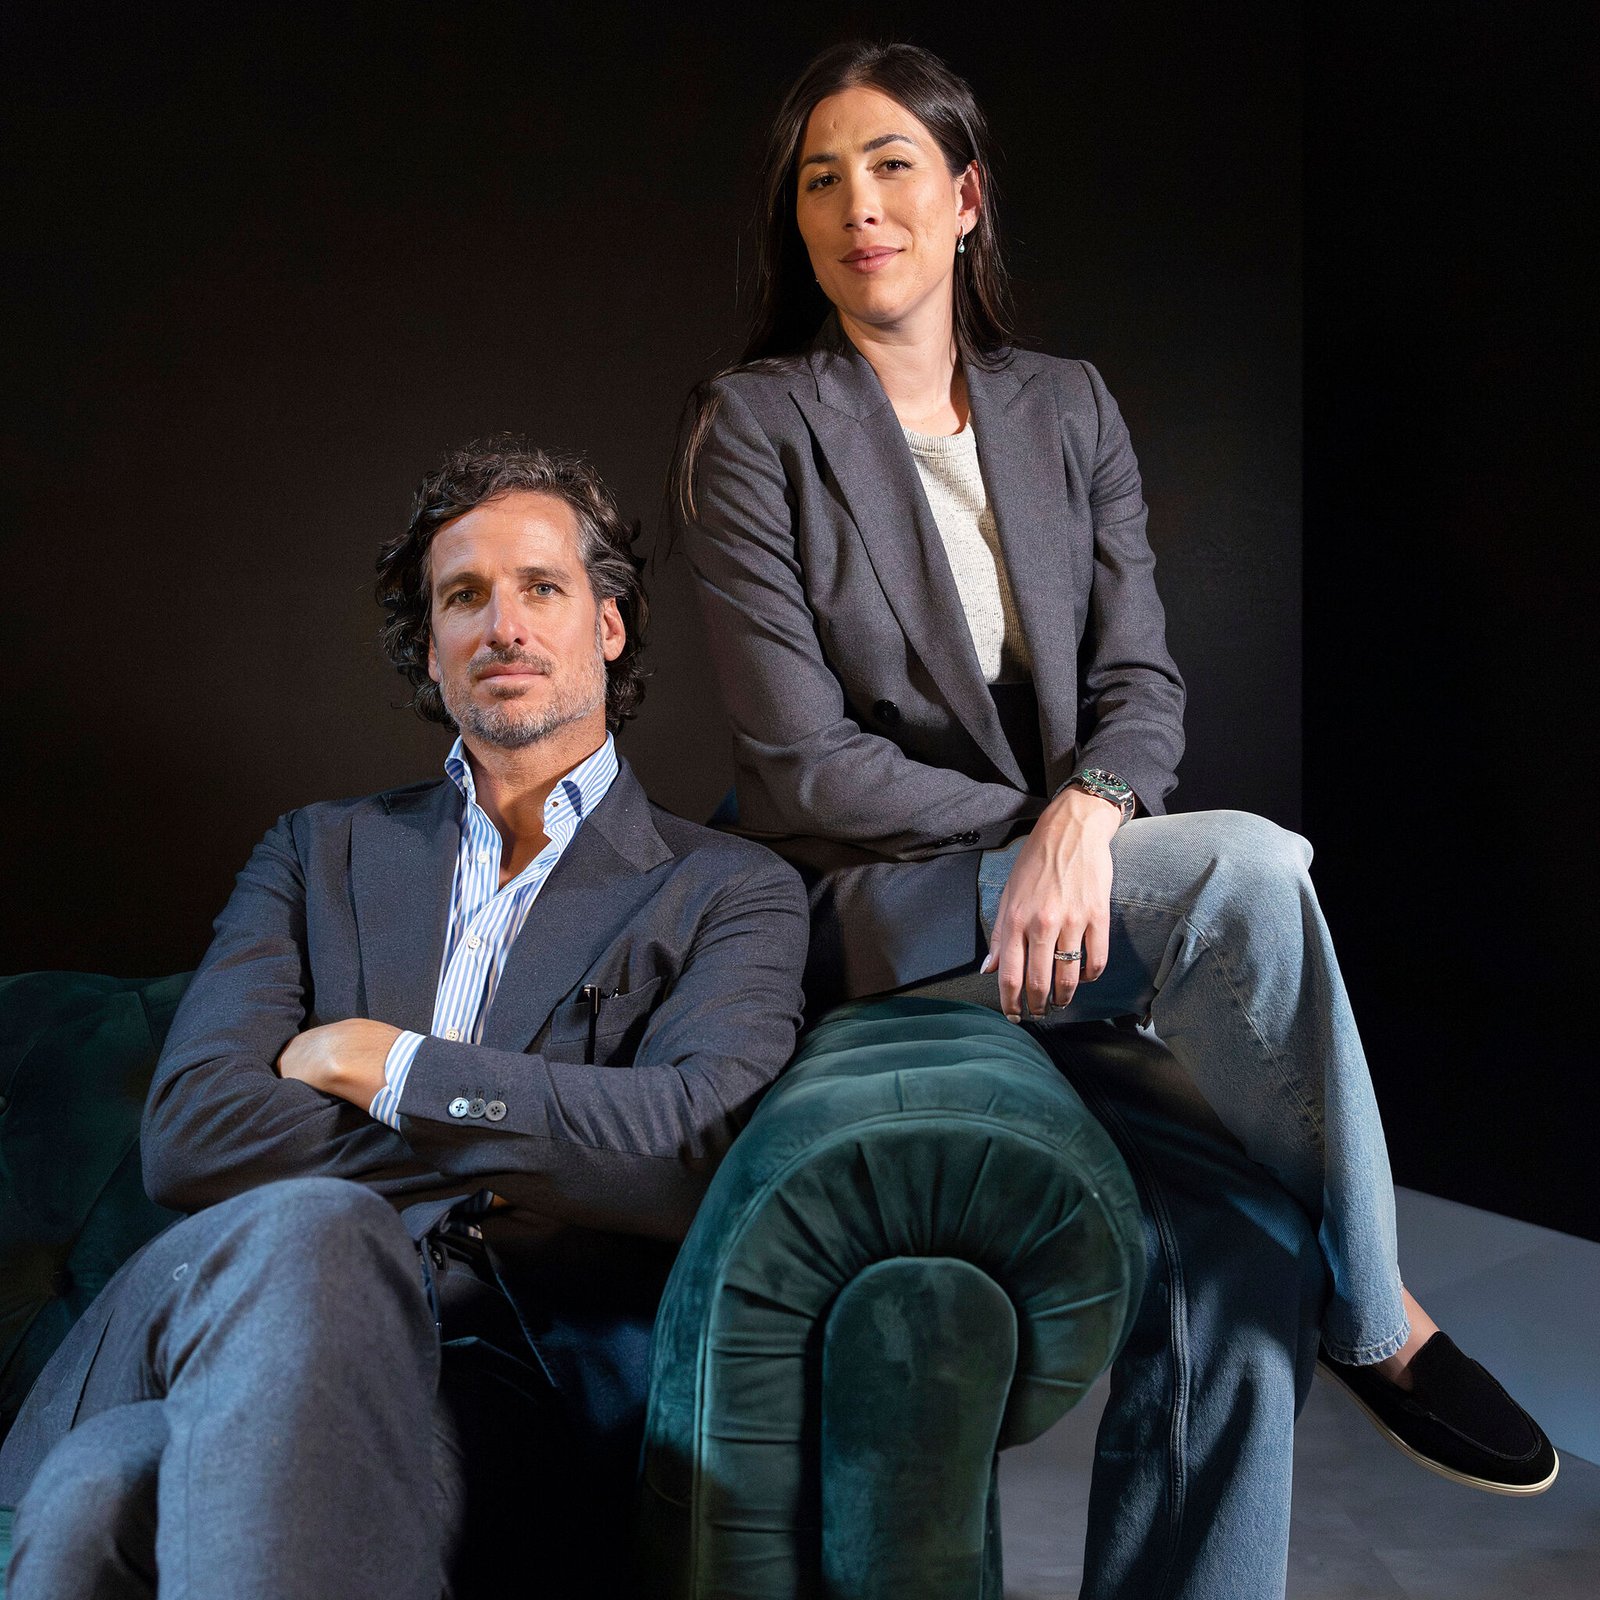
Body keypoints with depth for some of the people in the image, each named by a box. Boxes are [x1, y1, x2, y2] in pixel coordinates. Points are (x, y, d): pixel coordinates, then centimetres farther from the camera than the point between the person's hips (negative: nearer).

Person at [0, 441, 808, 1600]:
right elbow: (192, 1133, 6)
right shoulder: (322, 853, 22)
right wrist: (526, 1146, -1)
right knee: (303, 1228, -36)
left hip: (517, 1382, -4)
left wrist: (390, 1067, -2)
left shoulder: (733, 893, 13)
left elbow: (696, 1150, -7)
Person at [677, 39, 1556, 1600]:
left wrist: (1084, 819, -18)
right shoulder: (756, 427, -3)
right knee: (1249, 866, -29)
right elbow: (804, 765, -9)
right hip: (871, 915, -4)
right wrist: (1034, 826, -11)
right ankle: (1379, 1321, -12)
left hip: (1062, 892, 4)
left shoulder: (1067, 410, 11)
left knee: (1240, 1249, -22)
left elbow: (1141, 680, 3)